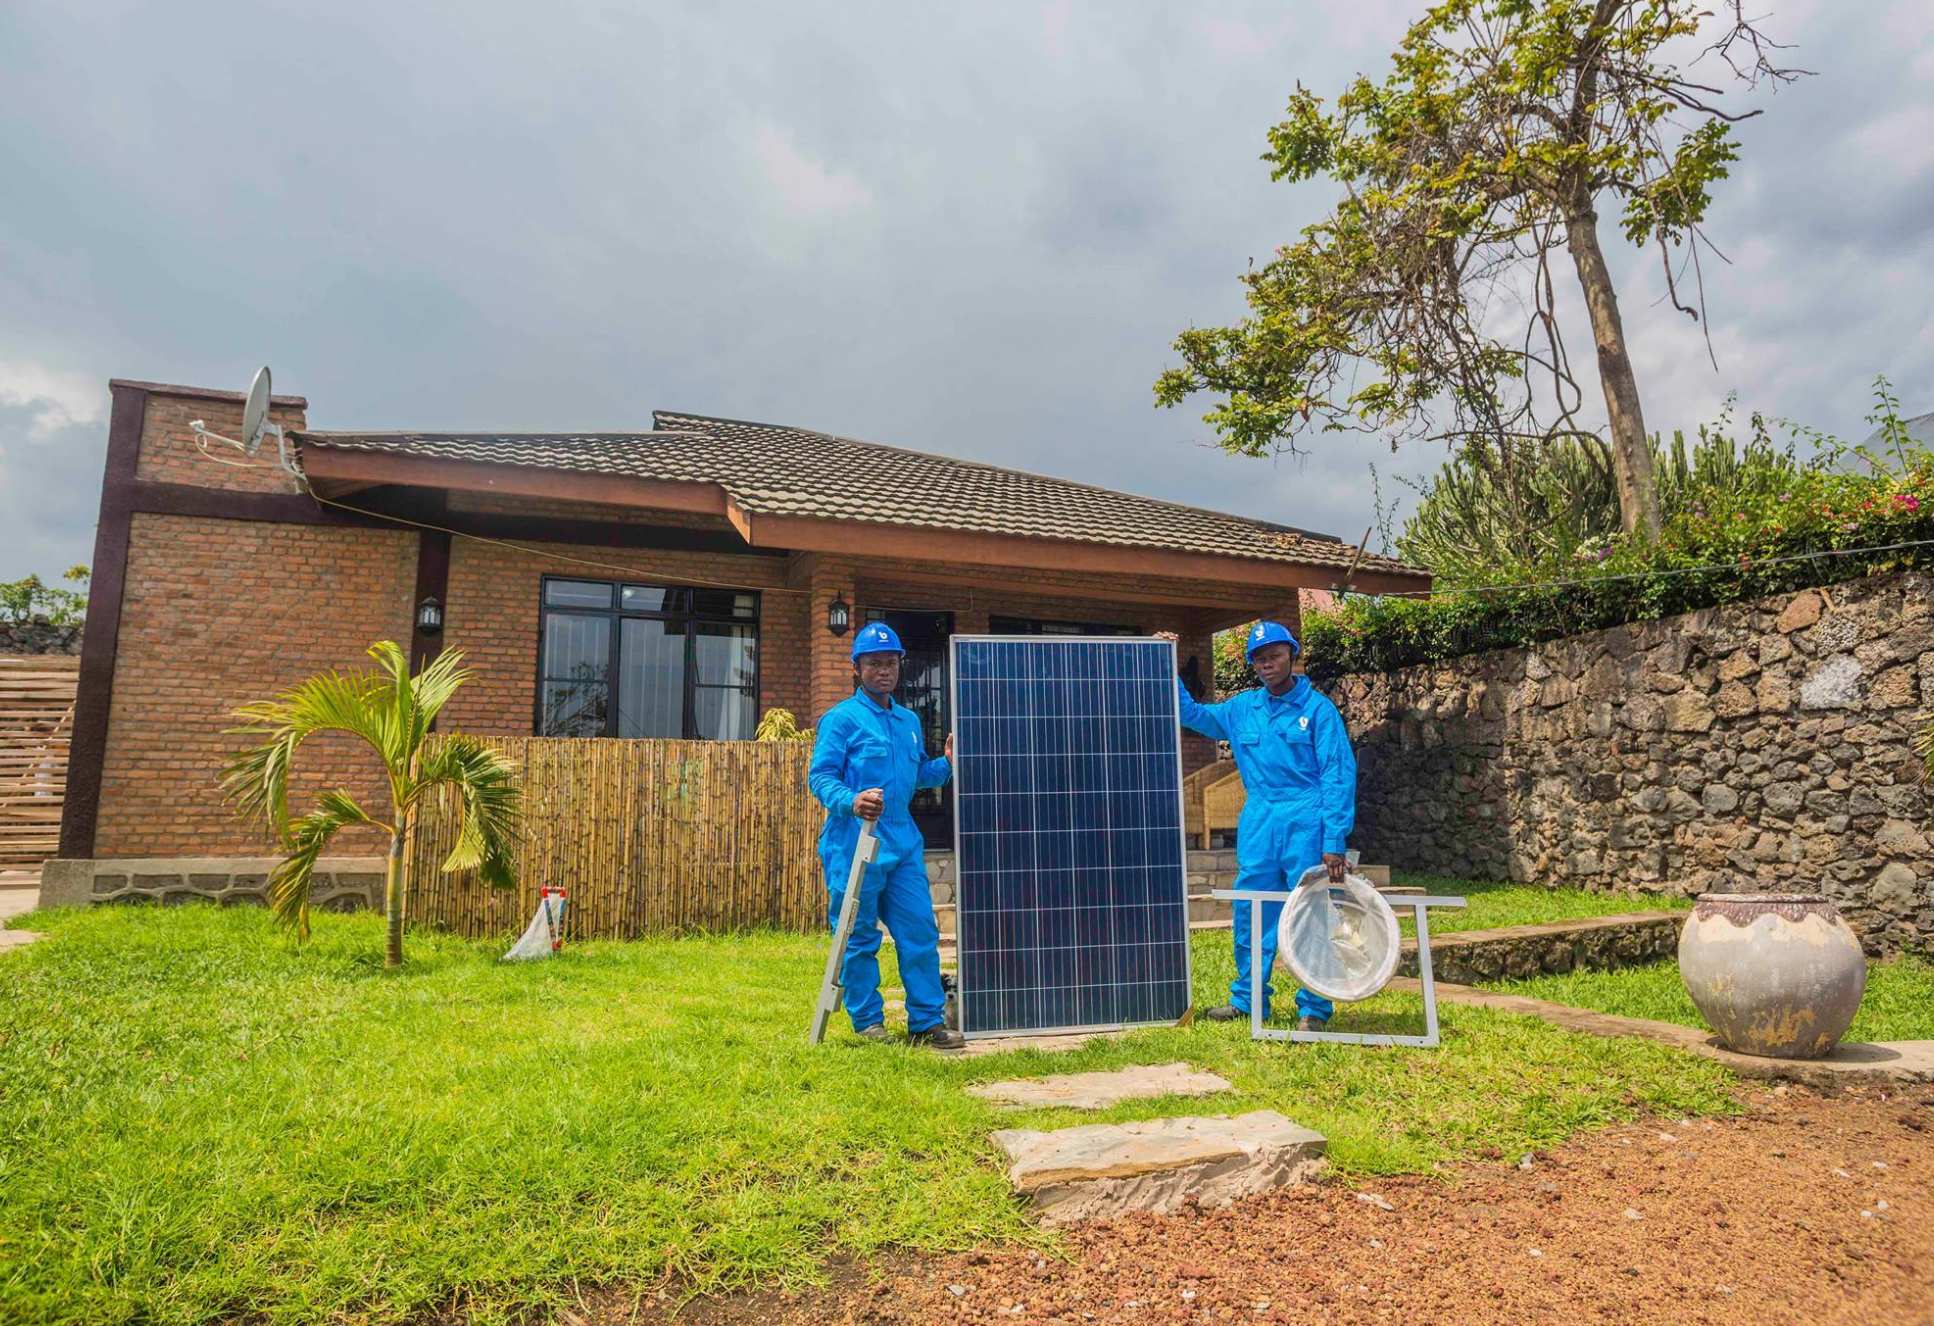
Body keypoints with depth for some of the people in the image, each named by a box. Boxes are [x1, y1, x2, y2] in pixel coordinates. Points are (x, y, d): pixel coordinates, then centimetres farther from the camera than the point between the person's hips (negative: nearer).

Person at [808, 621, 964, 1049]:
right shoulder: (842, 718, -4)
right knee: (859, 938, 3)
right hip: (853, 844, -6)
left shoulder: (909, 720, 17)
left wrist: (946, 764, 5)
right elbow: (820, 776, -10)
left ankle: (927, 1022, 15)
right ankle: (868, 1022, 17)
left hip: (903, 844, 6)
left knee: (920, 932, 6)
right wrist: (850, 801, -28)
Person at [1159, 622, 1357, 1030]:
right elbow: (1192, 715, 23)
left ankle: (1314, 1009, 12)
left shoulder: (1318, 709, -4)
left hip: (1305, 824, -5)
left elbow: (1339, 776, -7)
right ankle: (1247, 999, 22)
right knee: (1251, 916, 10)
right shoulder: (1241, 708, 10)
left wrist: (1334, 842, -14)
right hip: (1257, 825, 5)